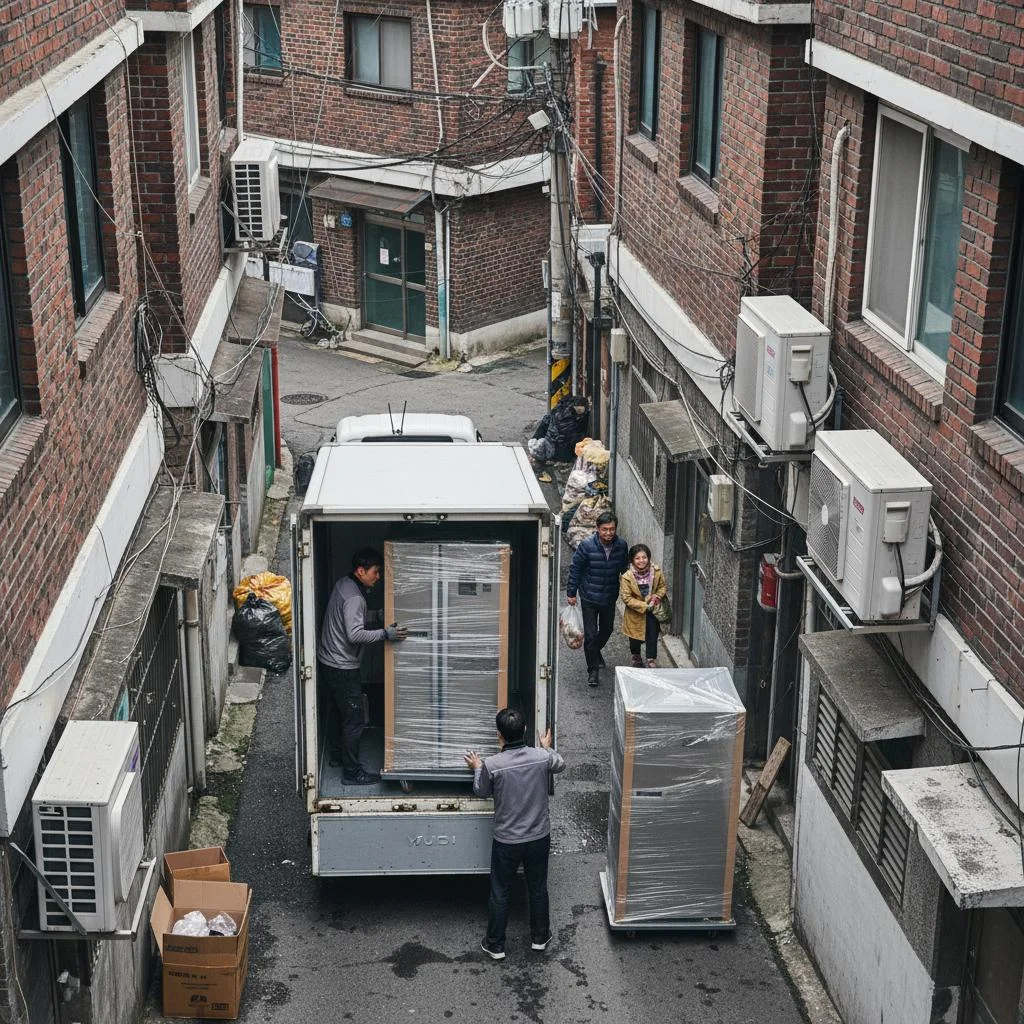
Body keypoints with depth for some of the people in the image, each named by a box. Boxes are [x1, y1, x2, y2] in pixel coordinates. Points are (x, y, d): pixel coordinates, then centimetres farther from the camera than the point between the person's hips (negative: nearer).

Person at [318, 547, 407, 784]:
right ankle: (352, 773, 6)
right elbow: (355, 635, -32)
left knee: (345, 714, 24)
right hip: (342, 668, -10)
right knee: (354, 720, -1)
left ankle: (341, 756, 39)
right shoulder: (354, 598, -24)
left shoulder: (344, 584, 7)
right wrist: (385, 633, -31)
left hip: (329, 662, 10)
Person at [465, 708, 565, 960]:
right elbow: (560, 765, 10)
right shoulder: (543, 757, -16)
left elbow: (481, 791, -1)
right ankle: (540, 937, 38)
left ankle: (495, 945, 27)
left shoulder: (492, 765, -22)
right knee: (538, 888, 22)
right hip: (539, 837, 2)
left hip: (506, 841, -2)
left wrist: (477, 768, 17)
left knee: (499, 892, 15)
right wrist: (547, 747, 28)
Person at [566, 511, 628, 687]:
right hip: (590, 597, -4)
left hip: (610, 597, 4)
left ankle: (595, 651, 51)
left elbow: (624, 568, 7)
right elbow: (575, 569, -9)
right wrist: (571, 593, -5)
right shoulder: (587, 545, -20)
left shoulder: (621, 545, -9)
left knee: (607, 629, 22)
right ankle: (593, 670, 11)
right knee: (590, 635, -3)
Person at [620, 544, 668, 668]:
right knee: (636, 640, 17)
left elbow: (663, 587, 4)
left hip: (652, 612, 1)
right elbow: (626, 598, -20)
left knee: (652, 639, -2)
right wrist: (644, 606, -24)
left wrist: (657, 596, -17)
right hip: (635, 613, -1)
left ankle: (652, 664, 10)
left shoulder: (657, 572, -13)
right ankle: (636, 659, 46)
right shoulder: (627, 577, -21)